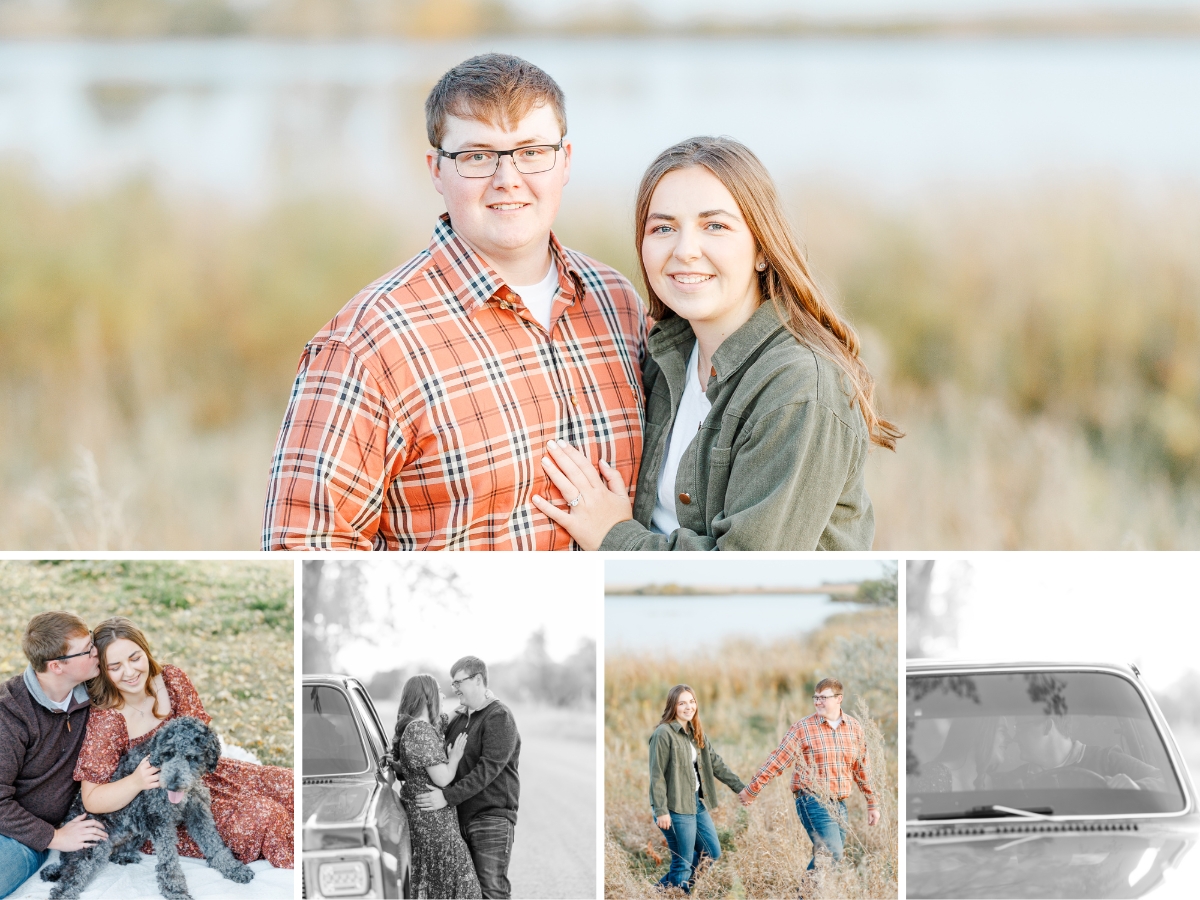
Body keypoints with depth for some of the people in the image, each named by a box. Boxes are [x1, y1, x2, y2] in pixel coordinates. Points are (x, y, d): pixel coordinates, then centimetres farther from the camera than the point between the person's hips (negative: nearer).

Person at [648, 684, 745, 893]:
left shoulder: (697, 734, 12)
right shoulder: (664, 734, -13)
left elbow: (716, 764, 16)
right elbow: (657, 775, -15)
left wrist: (741, 788, 11)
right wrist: (660, 811, -19)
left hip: (697, 803, 9)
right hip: (676, 807, -9)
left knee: (712, 853, 14)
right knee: (683, 862, -3)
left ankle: (667, 885, 25)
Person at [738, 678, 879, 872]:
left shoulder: (854, 727, 9)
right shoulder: (803, 728, -4)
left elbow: (862, 768, 17)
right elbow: (776, 761, -2)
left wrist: (872, 803, 19)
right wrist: (751, 790, 0)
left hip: (838, 804, 5)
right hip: (813, 802, -5)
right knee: (832, 856, -18)